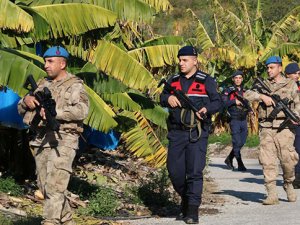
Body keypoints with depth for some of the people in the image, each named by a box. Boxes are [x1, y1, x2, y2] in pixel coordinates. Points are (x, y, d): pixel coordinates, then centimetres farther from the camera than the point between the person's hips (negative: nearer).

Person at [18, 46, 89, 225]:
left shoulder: (75, 86, -1)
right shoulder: (43, 85, 19)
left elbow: (82, 110, -19)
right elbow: (21, 110, 20)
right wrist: (26, 100, -3)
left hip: (63, 140, -7)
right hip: (41, 141, 7)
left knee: (54, 186, -16)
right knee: (44, 186, 9)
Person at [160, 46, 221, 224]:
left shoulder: (206, 81, 2)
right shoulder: (173, 80, 14)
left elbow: (217, 101, 0)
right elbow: (162, 98, 17)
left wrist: (206, 109, -21)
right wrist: (168, 98, -7)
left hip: (197, 133, -4)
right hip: (176, 132, 4)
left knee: (195, 171, -10)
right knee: (174, 170, 3)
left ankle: (193, 210, -7)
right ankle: (185, 198, 28)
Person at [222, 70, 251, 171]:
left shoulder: (245, 91, 15)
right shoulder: (228, 91, -2)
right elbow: (223, 103, -10)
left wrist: (249, 109, 2)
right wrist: (234, 101, -18)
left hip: (243, 120, 6)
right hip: (234, 120, -6)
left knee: (241, 142, 9)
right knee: (237, 142, -9)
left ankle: (229, 159, 26)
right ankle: (240, 165, -6)